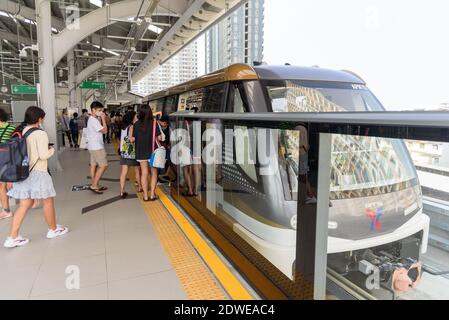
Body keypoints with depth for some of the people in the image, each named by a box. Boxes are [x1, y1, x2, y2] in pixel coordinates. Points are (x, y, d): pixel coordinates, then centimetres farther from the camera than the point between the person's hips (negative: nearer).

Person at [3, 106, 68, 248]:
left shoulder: (21, 131, 6)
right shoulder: (40, 134, -15)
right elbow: (43, 155, -17)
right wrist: (52, 150, 0)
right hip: (38, 173, -7)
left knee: (25, 205, 12)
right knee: (48, 201, 11)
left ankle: (12, 237, 11)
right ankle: (53, 229, 26)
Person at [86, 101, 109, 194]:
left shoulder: (92, 119, 14)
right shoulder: (94, 120, -19)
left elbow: (101, 130, 14)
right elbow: (104, 131, -19)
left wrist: (102, 119, 7)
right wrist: (103, 119, -13)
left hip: (94, 146, 10)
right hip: (96, 147, -10)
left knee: (94, 166, 12)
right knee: (103, 165, -6)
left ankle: (95, 185, 18)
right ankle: (94, 185, -2)